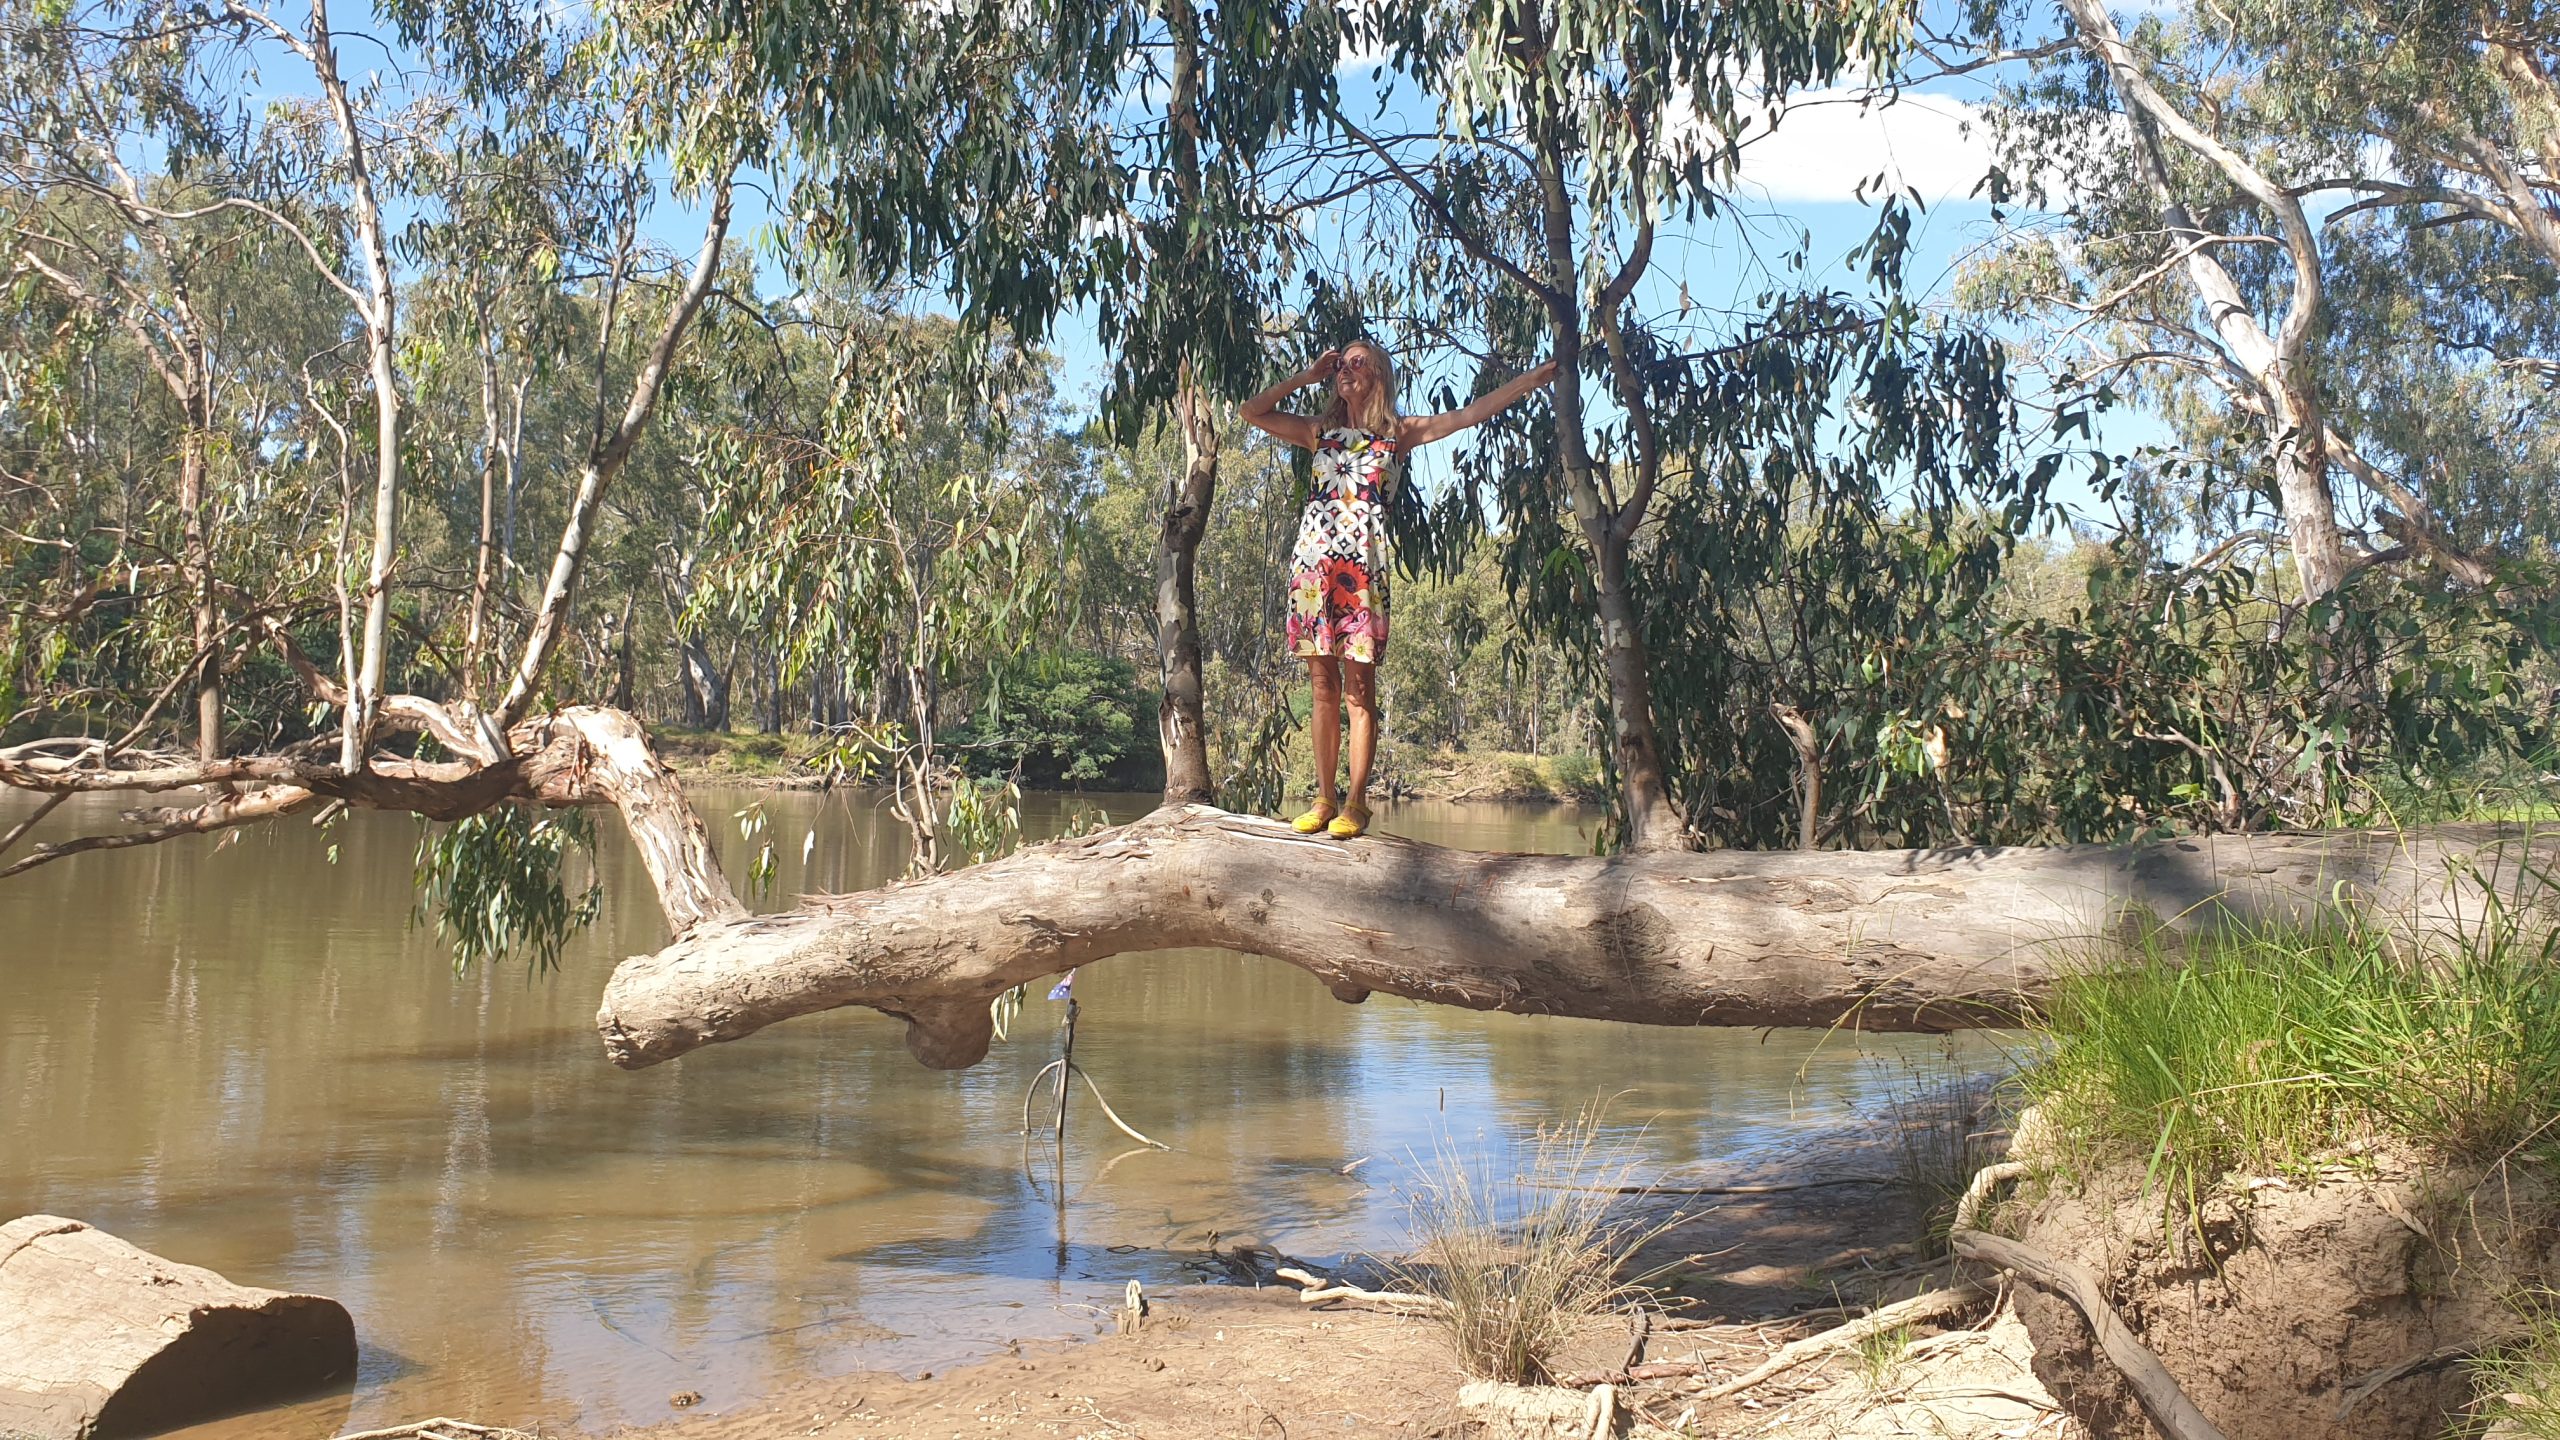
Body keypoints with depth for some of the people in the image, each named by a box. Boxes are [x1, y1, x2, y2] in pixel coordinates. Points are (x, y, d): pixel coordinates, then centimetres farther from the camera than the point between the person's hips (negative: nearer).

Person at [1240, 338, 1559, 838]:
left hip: (1362, 565, -3)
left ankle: (1355, 803, -3)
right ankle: (1324, 798, 6)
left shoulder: (1397, 432, 12)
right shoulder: (1322, 431, 20)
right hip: (1312, 561, 3)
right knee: (1323, 686, 3)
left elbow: (1471, 414, 9)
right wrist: (1308, 376, 16)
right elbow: (1252, 411, 18)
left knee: (1359, 688, -4)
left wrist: (1531, 380, 5)